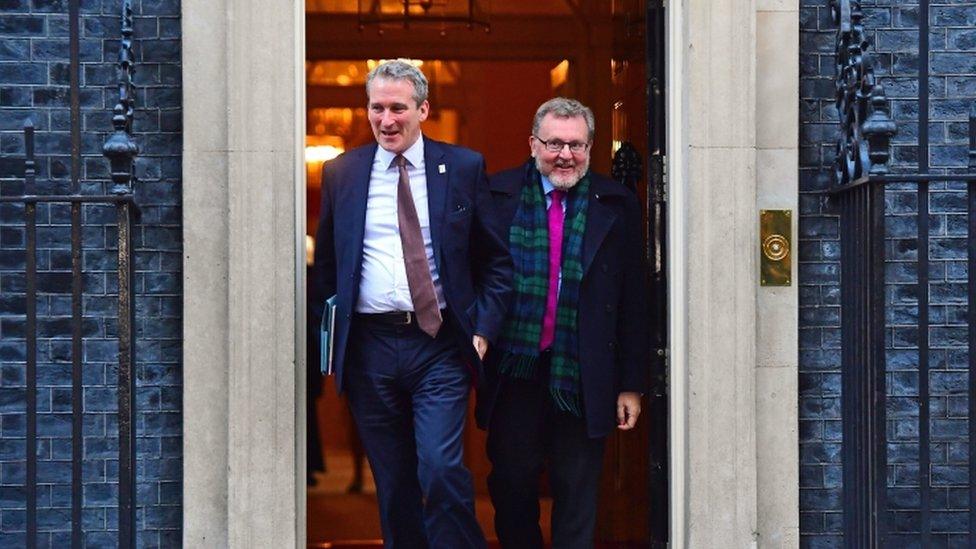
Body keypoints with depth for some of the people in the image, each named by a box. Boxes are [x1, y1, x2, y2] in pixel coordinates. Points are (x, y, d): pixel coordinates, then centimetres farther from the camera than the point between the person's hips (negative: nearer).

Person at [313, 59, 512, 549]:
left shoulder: (464, 167, 3)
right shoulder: (341, 172, 8)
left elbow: (496, 260, 7)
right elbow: (326, 261, 14)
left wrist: (483, 330, -3)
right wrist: (334, 335, 6)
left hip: (441, 345, -2)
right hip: (369, 347, 2)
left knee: (441, 470, -14)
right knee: (393, 485, 9)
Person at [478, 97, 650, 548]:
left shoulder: (617, 206, 2)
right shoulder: (498, 195, 1)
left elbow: (634, 304, 2)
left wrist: (632, 384, 0)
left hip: (582, 379, 0)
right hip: (515, 373, 1)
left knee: (577, 494, 8)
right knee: (511, 486, 11)